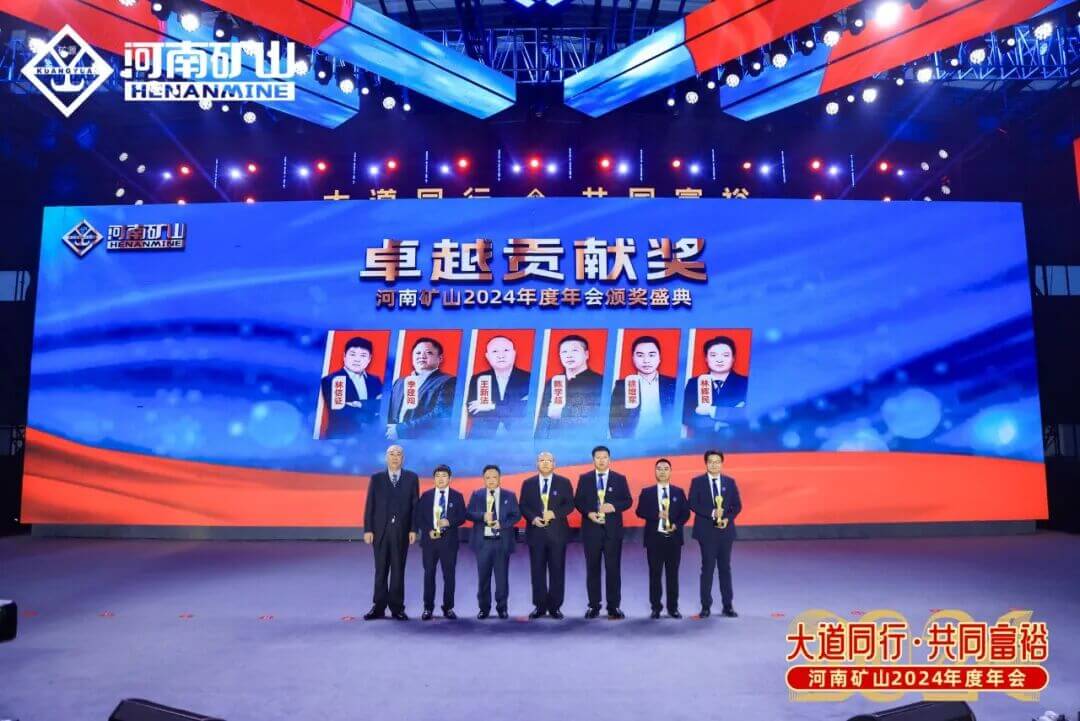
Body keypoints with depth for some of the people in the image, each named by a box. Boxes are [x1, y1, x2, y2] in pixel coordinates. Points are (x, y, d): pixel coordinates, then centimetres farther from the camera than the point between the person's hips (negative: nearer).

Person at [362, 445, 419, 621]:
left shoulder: (411, 478, 5)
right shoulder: (376, 478, 6)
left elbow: (415, 505, 2)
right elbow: (369, 505, 3)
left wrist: (413, 529, -5)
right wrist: (368, 529, -4)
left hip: (401, 530, 0)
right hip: (380, 529, 0)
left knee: (398, 570, 4)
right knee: (381, 570, 5)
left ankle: (397, 608, 11)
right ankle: (379, 607, 12)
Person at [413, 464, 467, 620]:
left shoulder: (457, 496, 4)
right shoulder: (426, 495, 5)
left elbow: (462, 517, 0)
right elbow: (418, 517, 3)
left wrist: (449, 522, -18)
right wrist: (428, 530, -10)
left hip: (449, 540, 0)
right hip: (429, 539, 1)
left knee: (449, 574, 3)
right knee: (429, 574, 5)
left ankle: (448, 608, 14)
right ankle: (428, 608, 14)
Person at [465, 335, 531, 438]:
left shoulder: (529, 379, 3)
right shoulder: (477, 380, 9)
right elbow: (472, 411, -2)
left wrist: (493, 407, -8)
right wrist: (511, 412, -9)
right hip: (482, 438, 1)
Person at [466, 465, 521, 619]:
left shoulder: (510, 495, 5)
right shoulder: (476, 495, 7)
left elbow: (516, 515, -1)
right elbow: (469, 513, -1)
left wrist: (502, 524, -16)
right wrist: (483, 516, -20)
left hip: (502, 542, -1)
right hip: (483, 541, 1)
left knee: (502, 576, 4)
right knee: (483, 576, 6)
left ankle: (502, 608, 17)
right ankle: (484, 608, 19)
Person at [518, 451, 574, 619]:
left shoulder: (564, 482, 5)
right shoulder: (528, 483, 8)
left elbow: (569, 504, 0)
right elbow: (523, 506, 5)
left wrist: (555, 513, -15)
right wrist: (533, 518, -12)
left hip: (557, 532, -1)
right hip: (535, 532, 1)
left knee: (557, 570, 3)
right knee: (537, 570, 4)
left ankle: (555, 606, 12)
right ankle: (540, 606, 13)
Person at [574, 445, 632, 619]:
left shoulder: (620, 478, 6)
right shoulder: (584, 478, 7)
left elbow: (628, 501, 3)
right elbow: (578, 501, 4)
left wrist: (614, 506, -15)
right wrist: (588, 513, -13)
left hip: (613, 529, 0)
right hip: (591, 528, 1)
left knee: (613, 568, 0)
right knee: (592, 568, 6)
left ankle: (614, 606, 8)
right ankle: (594, 605, 14)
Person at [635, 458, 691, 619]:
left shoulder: (679, 492, 8)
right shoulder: (646, 492, 4)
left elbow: (686, 513, 4)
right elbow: (640, 511, -5)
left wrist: (676, 524, -13)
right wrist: (657, 515, -18)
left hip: (674, 538, 1)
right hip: (654, 538, -1)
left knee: (673, 574, 6)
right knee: (655, 574, 3)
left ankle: (673, 607, 14)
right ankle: (656, 607, 11)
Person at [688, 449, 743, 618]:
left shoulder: (730, 481, 7)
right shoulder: (697, 481, -1)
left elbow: (737, 505, 6)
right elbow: (693, 504, -8)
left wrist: (728, 518, -11)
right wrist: (712, 513, -19)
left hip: (725, 530, 2)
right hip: (706, 531, -2)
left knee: (725, 567, 8)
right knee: (708, 568, 1)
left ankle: (728, 605, 15)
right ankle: (706, 606, 8)